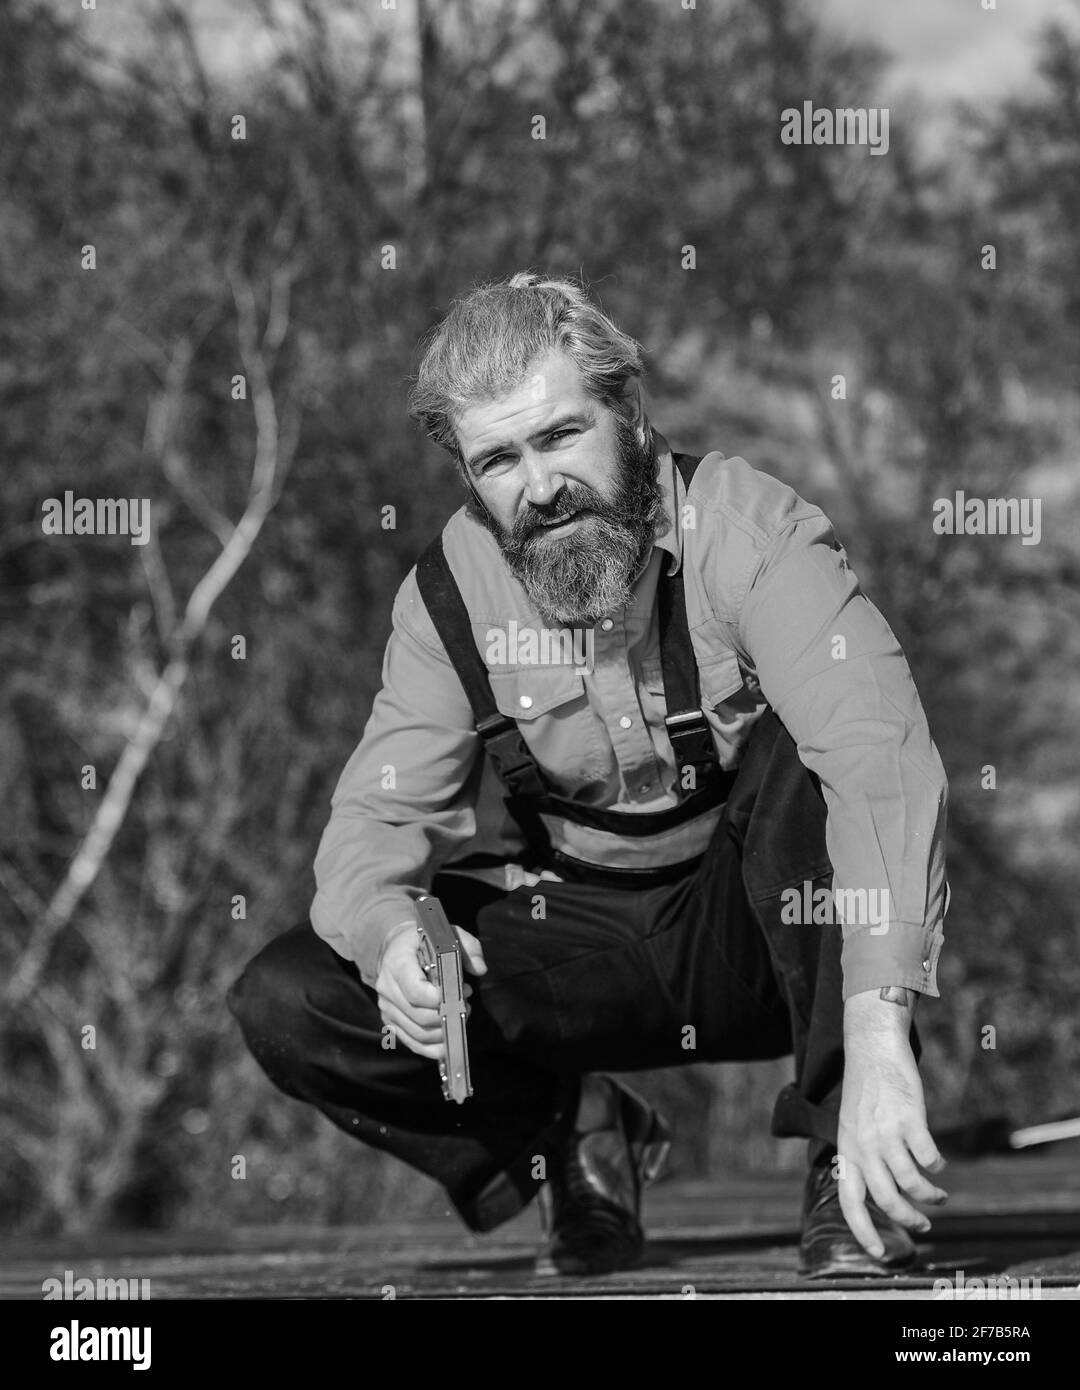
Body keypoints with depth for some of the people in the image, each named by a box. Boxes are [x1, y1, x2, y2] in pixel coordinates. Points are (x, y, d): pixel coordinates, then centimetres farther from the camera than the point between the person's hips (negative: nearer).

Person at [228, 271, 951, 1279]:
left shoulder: (744, 526, -22)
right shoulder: (449, 592, -7)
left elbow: (878, 756, -36)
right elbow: (374, 822, -9)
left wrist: (878, 1031, -50)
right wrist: (392, 933, -37)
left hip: (759, 930, -3)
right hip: (576, 942, 3)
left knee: (801, 745, -34)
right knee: (286, 1003, -17)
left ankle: (849, 1169, -25)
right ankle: (574, 1133, 6)